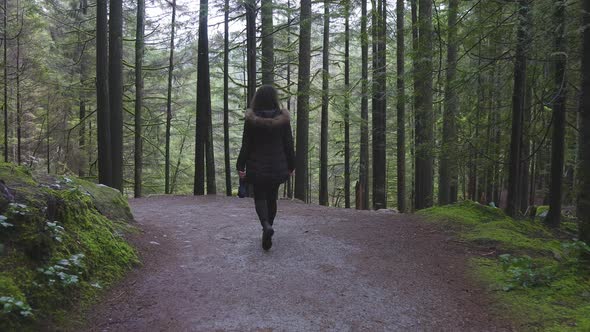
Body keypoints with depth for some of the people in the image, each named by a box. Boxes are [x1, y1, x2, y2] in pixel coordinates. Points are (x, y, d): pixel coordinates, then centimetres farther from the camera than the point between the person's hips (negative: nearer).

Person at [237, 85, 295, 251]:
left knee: (259, 198, 8)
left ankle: (266, 225, -18)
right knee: (272, 198, 16)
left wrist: (241, 166, 1)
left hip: (257, 166, -2)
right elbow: (288, 145, -2)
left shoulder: (251, 119, -10)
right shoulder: (283, 118, -6)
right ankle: (268, 229, 24)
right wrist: (290, 166, 8)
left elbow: (246, 145, -7)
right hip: (277, 166, 2)